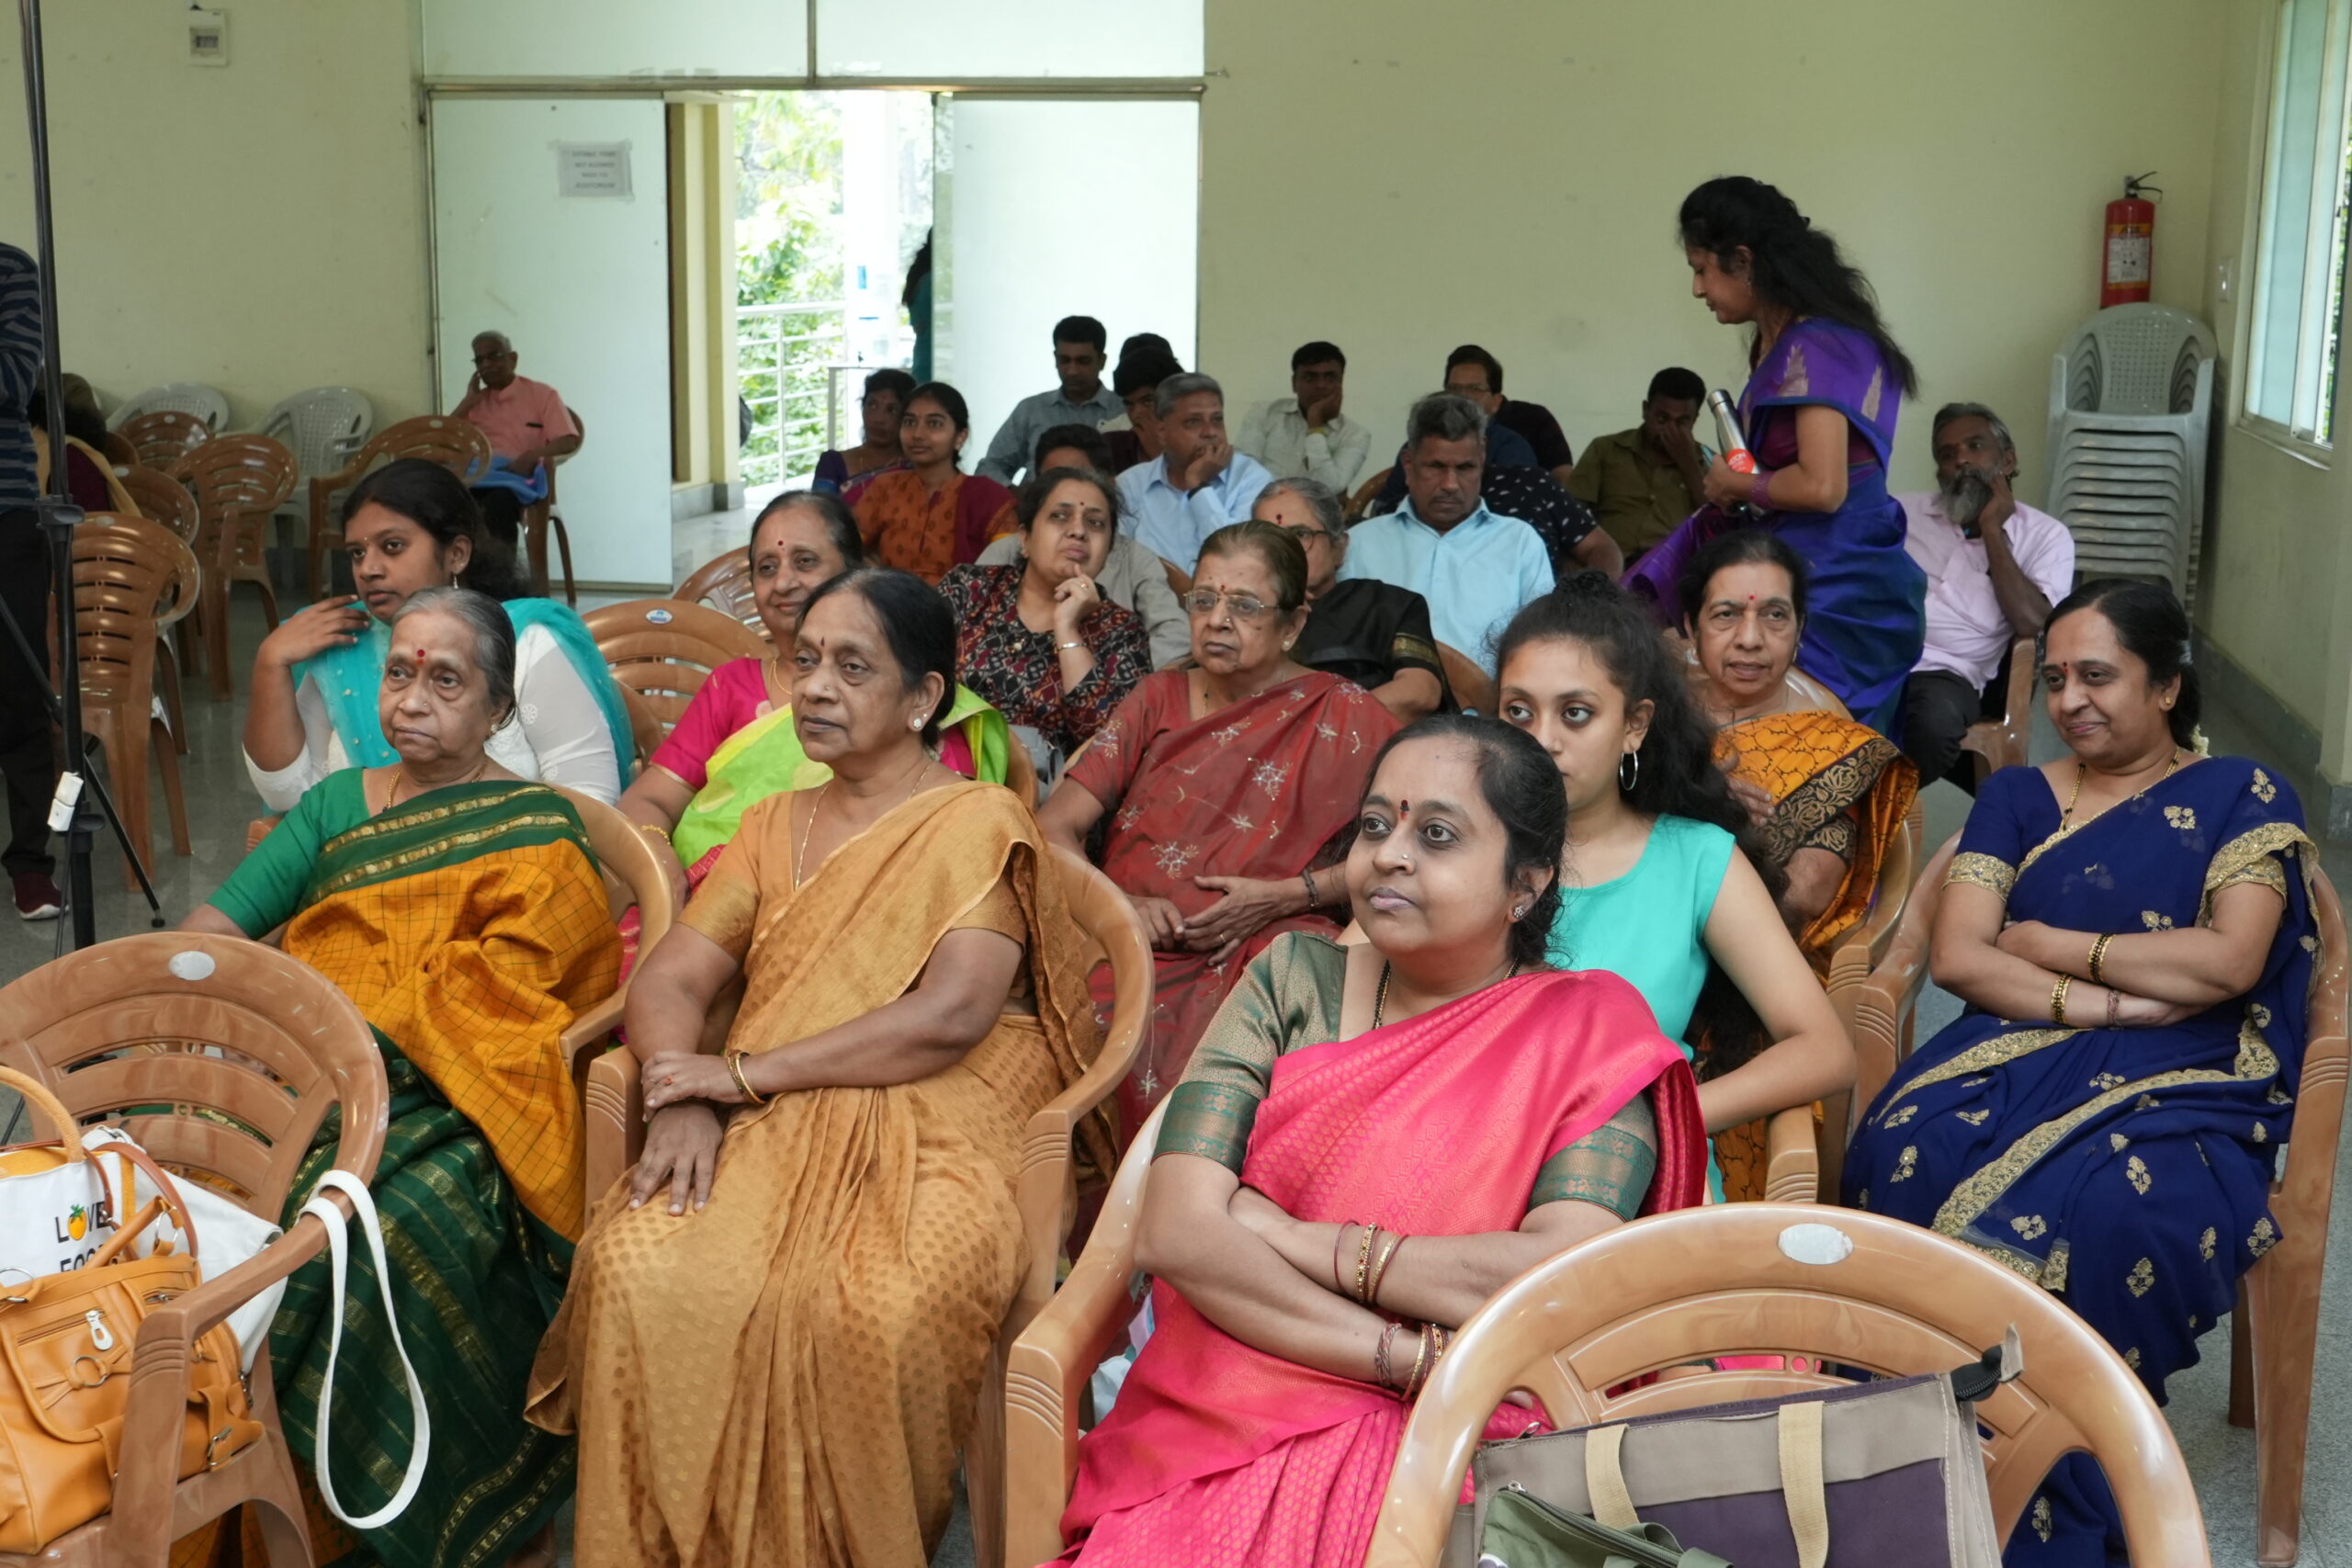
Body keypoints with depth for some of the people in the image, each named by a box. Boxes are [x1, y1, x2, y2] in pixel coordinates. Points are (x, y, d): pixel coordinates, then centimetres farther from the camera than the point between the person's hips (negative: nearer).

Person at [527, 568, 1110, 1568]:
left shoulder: (979, 822, 1)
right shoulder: (775, 825, 20)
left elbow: (948, 1017, -13)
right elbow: (670, 978, 12)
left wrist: (744, 1073, -12)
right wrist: (681, 1098, -10)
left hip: (933, 1130, -4)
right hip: (775, 1134, 5)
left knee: (865, 1317, -35)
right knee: (636, 1270, -26)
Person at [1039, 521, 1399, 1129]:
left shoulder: (1345, 718, 8)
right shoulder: (1158, 698, 18)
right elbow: (1053, 826, 11)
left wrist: (1284, 895, -8)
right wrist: (1119, 906, -7)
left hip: (1265, 953, -3)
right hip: (1132, 956, 3)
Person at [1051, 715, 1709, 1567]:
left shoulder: (1591, 1029, 2)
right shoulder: (1294, 980, 7)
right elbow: (1174, 1232, -5)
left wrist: (1293, 1239, -8)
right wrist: (1421, 1358, -13)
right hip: (1219, 1431, 2)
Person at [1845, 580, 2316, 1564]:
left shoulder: (2242, 797, 11)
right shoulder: (2017, 799, 19)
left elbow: (2231, 962, -5)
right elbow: (1955, 957, 5)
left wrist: (2045, 944, 0)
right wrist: (2108, 1001, -8)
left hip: (2178, 1088, -2)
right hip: (2016, 1061, 2)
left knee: (2109, 1213, -37)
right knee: (1908, 1157, -33)